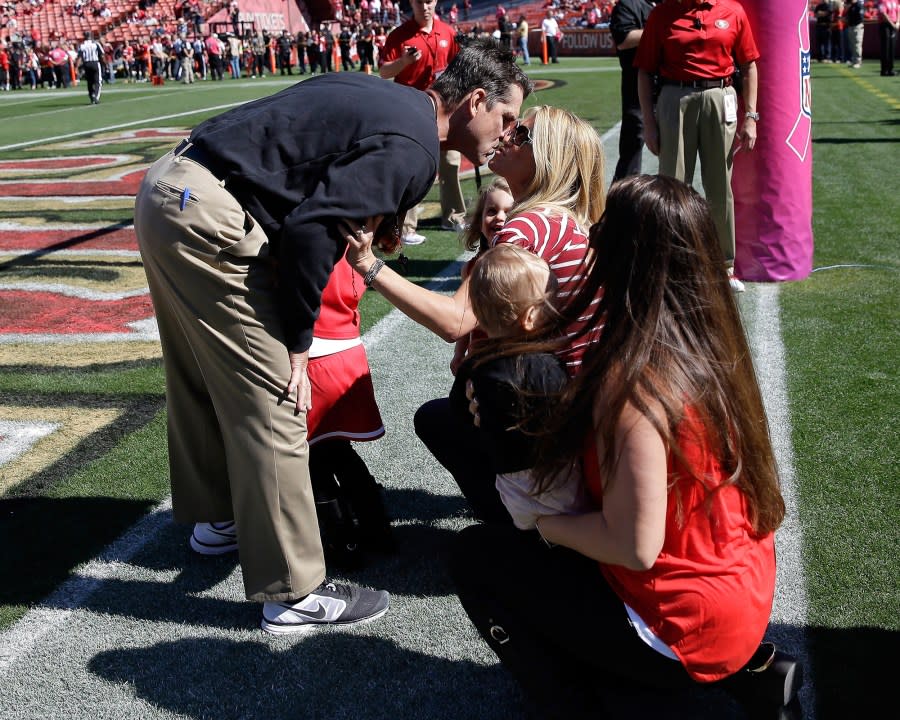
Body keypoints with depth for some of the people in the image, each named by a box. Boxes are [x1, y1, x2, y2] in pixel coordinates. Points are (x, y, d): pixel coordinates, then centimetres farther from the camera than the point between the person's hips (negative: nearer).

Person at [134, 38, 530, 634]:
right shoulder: (414, 150, -13)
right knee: (272, 402, -4)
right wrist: (299, 343, -11)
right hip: (207, 218, -10)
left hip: (168, 186, 10)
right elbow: (313, 227, -21)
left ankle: (216, 517, 44)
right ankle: (294, 594, 6)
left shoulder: (387, 99, 15)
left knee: (201, 378, 23)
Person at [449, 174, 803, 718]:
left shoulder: (633, 382, -26)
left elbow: (634, 546, -25)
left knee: (477, 555, 4)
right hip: (750, 599, 7)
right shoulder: (713, 346, -2)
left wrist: (544, 525, -8)